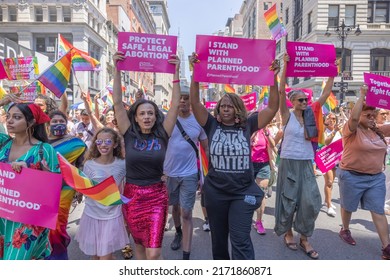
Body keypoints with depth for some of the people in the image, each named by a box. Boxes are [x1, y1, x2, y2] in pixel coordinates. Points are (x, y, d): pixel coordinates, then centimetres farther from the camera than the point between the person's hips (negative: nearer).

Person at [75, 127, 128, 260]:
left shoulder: (122, 165, -9)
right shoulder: (89, 164, -6)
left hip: (112, 216, -2)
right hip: (92, 215, 2)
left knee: (105, 257, -1)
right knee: (95, 256, 16)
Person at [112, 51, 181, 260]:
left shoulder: (162, 135, -4)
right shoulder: (129, 135, -4)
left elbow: (175, 105, -8)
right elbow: (117, 102, -8)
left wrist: (176, 73, -11)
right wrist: (117, 70, -12)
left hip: (156, 197, -1)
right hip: (132, 196, 1)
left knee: (154, 252, -4)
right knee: (139, 244, 17)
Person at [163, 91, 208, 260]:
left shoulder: (198, 121, -4)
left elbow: (206, 147, 6)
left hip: (189, 174, -1)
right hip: (169, 173, 2)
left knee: (186, 214, -2)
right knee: (175, 207, 21)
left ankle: (186, 257, 6)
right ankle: (178, 233, 50)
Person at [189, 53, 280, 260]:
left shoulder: (247, 125, -2)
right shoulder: (212, 125, -3)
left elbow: (273, 108, -7)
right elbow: (195, 102, -12)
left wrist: (273, 79, -18)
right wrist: (196, 72, -22)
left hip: (243, 193, -1)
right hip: (215, 192, 2)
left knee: (241, 240, -1)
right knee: (218, 238, 19)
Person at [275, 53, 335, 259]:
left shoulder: (310, 114, 6)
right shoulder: (287, 115, -5)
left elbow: (326, 94, 3)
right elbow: (281, 91, -17)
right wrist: (285, 65, -22)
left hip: (307, 163, 4)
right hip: (289, 163, -4)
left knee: (310, 201, -1)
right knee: (288, 200, 6)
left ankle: (304, 239, 16)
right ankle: (287, 232, 28)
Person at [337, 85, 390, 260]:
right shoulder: (351, 130, -12)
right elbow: (354, 117, -32)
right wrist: (362, 96, -25)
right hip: (352, 177, -5)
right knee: (349, 207, 14)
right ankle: (345, 230, 39)